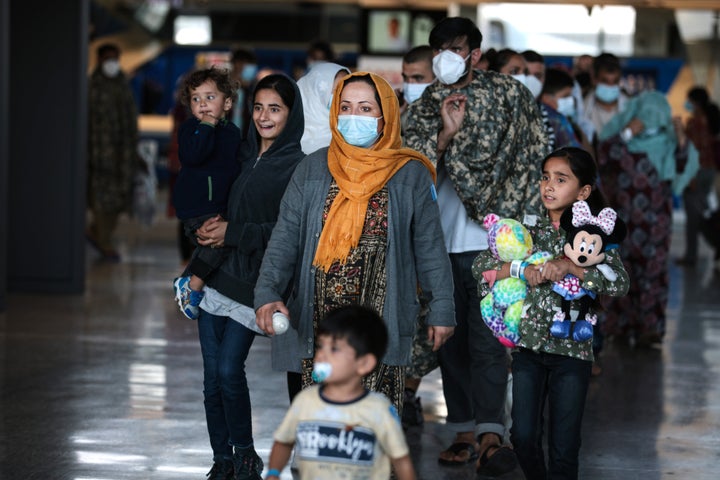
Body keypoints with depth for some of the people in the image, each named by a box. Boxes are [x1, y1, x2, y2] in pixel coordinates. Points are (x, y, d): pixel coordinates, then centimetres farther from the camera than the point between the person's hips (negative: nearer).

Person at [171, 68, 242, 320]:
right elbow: (192, 156, -22)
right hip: (195, 207, -7)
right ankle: (191, 285, -12)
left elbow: (238, 166, 18)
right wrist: (207, 126, -20)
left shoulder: (232, 132, 12)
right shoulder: (190, 128, -4)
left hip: (222, 207, 7)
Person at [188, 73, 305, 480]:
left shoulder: (297, 167, -7)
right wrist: (212, 226, 2)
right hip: (218, 275, 6)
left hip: (253, 282, -6)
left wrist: (233, 233, -13)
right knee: (213, 377, 3)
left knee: (229, 369, -14)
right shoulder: (246, 157, 13)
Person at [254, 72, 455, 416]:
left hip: (380, 321, -2)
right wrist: (267, 293, -13)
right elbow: (285, 238, 1)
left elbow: (429, 247, 8)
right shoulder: (313, 169, 7)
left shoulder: (411, 174, 3)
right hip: (319, 323, 2)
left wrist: (441, 309, 6)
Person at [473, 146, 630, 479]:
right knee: (523, 437, 2)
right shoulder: (528, 228, 5)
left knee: (564, 448, 1)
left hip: (572, 350, -2)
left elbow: (621, 283, -16)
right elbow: (480, 265, 0)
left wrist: (570, 265, -26)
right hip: (528, 344, 2)